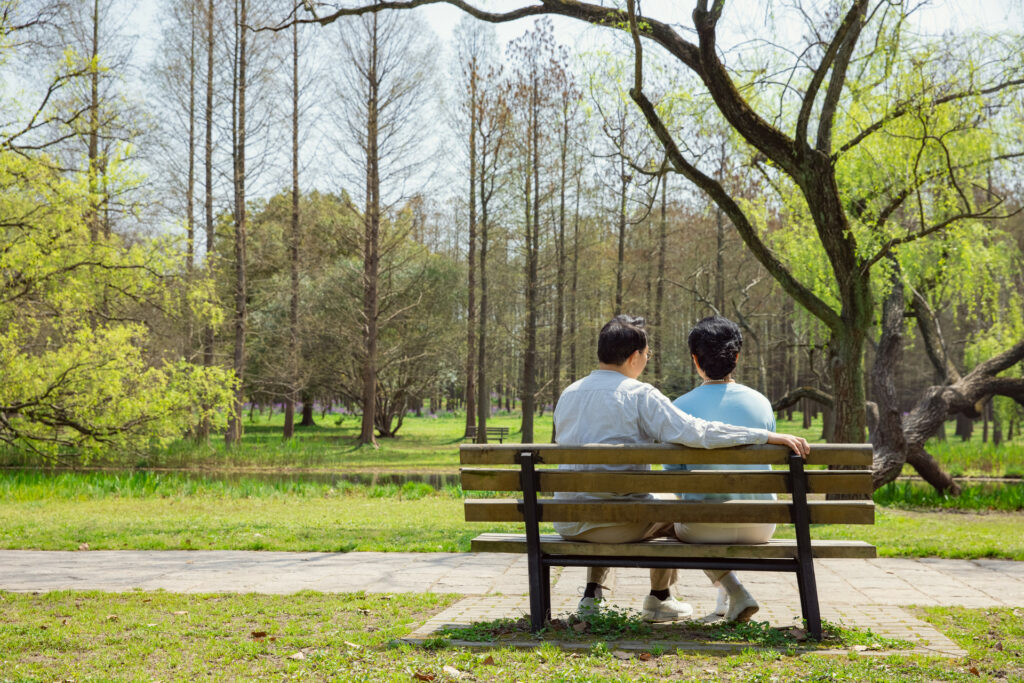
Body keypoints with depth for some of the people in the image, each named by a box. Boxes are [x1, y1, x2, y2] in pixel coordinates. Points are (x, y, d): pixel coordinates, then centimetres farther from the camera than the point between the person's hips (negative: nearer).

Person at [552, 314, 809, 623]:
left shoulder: (567, 394, 5)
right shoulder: (639, 395, -12)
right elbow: (697, 432, -22)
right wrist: (769, 436, -20)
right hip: (618, 525, -5)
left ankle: (591, 593, 32)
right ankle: (659, 599, 33)